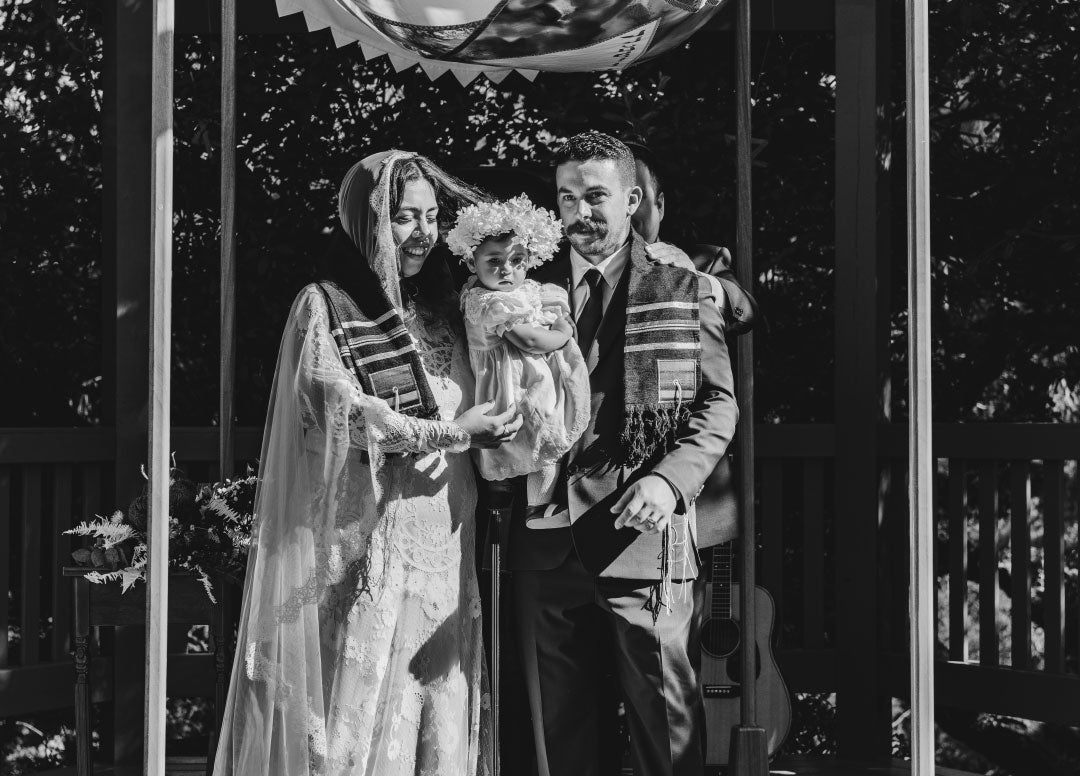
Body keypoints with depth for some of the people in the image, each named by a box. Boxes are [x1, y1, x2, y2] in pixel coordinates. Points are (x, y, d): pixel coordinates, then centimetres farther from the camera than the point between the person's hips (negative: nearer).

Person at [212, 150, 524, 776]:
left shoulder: (442, 313, 17)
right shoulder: (324, 306, 1)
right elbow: (344, 412, -11)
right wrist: (450, 433, -15)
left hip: (443, 552, 5)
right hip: (366, 548, -5)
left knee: (442, 721, 1)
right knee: (359, 716, -6)